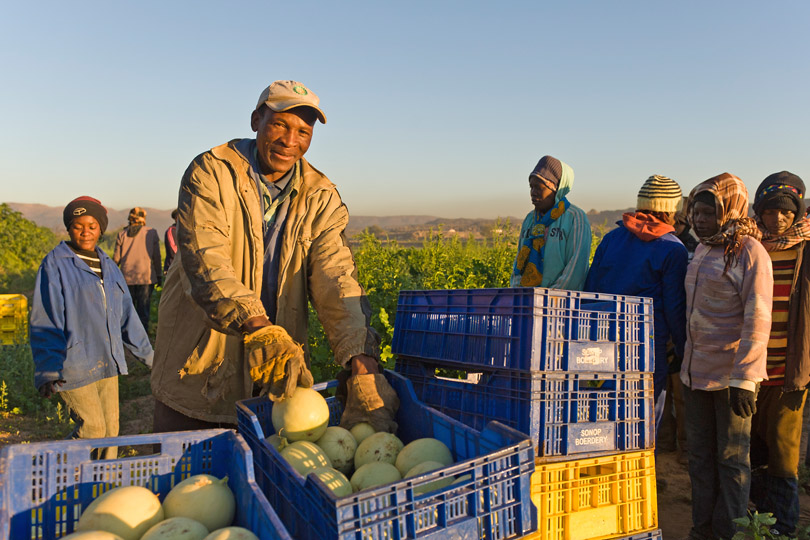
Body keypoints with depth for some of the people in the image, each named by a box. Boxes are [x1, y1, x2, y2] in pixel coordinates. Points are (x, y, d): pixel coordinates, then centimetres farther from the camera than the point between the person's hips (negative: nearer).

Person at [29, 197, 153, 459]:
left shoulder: (108, 265, 13)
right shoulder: (55, 264, -6)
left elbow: (126, 315, 18)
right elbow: (43, 323, -8)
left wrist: (147, 354, 19)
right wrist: (47, 371, -16)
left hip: (107, 363, 6)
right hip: (74, 365, -6)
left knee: (111, 429, 9)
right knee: (92, 428, -6)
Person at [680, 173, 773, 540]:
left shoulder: (749, 252, -12)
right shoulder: (702, 250, 12)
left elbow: (757, 320, -17)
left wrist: (743, 379, -21)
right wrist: (682, 353, 19)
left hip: (731, 373, -7)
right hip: (696, 370, 7)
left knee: (732, 457, 5)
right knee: (700, 454, 14)